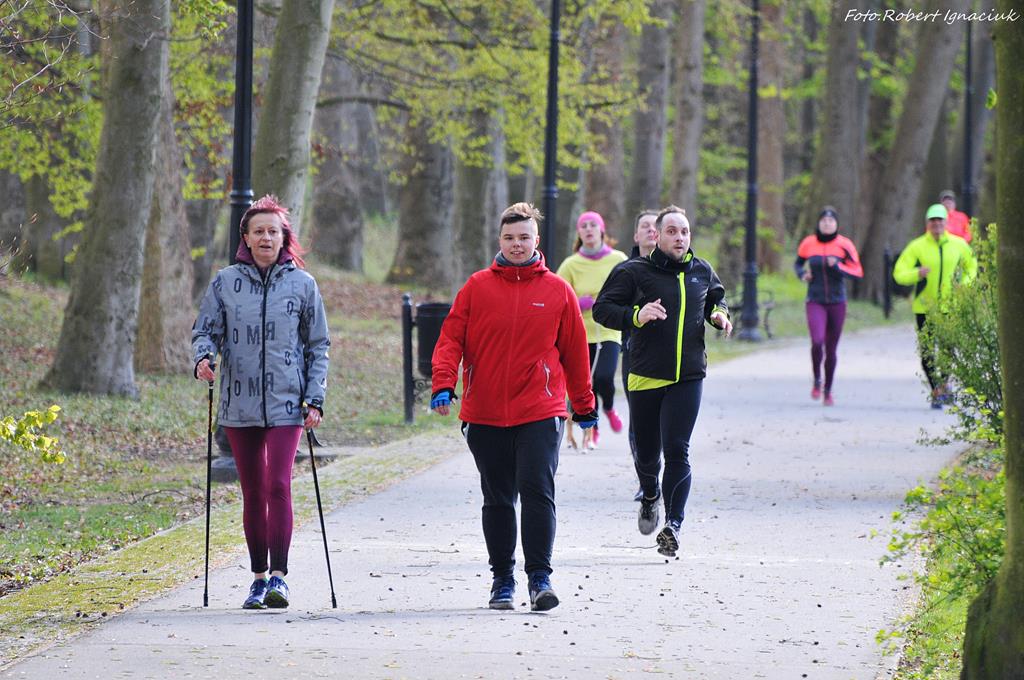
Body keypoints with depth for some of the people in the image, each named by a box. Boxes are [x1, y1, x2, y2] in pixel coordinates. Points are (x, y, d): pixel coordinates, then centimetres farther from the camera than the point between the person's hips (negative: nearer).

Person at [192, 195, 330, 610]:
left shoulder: (302, 284, 4)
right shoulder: (225, 283, 5)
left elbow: (318, 345, 8)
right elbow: (205, 330, 7)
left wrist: (315, 399, -1)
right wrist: (203, 358, -17)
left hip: (285, 404, -2)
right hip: (239, 404, 2)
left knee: (278, 486, -15)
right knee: (252, 492, 7)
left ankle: (278, 575, -14)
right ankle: (258, 577, 15)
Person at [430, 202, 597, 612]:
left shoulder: (557, 291, 4)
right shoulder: (477, 287, 4)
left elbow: (575, 350, 10)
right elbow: (451, 339, 1)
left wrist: (584, 406, 14)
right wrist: (443, 384, -14)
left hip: (540, 413, -1)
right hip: (485, 415, 1)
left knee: (537, 492, -12)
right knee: (497, 499, 9)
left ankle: (539, 576, -7)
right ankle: (502, 578, 18)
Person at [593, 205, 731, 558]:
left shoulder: (702, 272, 9)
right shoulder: (634, 272, -3)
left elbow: (716, 299, 28)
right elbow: (602, 309, -4)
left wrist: (719, 315, 5)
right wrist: (636, 315, -21)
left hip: (688, 378, 1)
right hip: (646, 377, -1)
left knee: (677, 450, -12)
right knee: (647, 454, 9)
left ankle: (673, 524, -10)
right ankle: (650, 497, 43)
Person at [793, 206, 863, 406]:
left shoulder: (844, 245, -3)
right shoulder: (809, 243, 0)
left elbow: (858, 272, -6)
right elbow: (798, 263, 19)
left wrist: (838, 266, -20)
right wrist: (802, 274, -2)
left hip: (837, 303, 0)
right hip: (815, 302, 0)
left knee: (831, 349, 6)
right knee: (817, 341, -22)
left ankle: (828, 391, 23)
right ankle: (817, 380, 3)